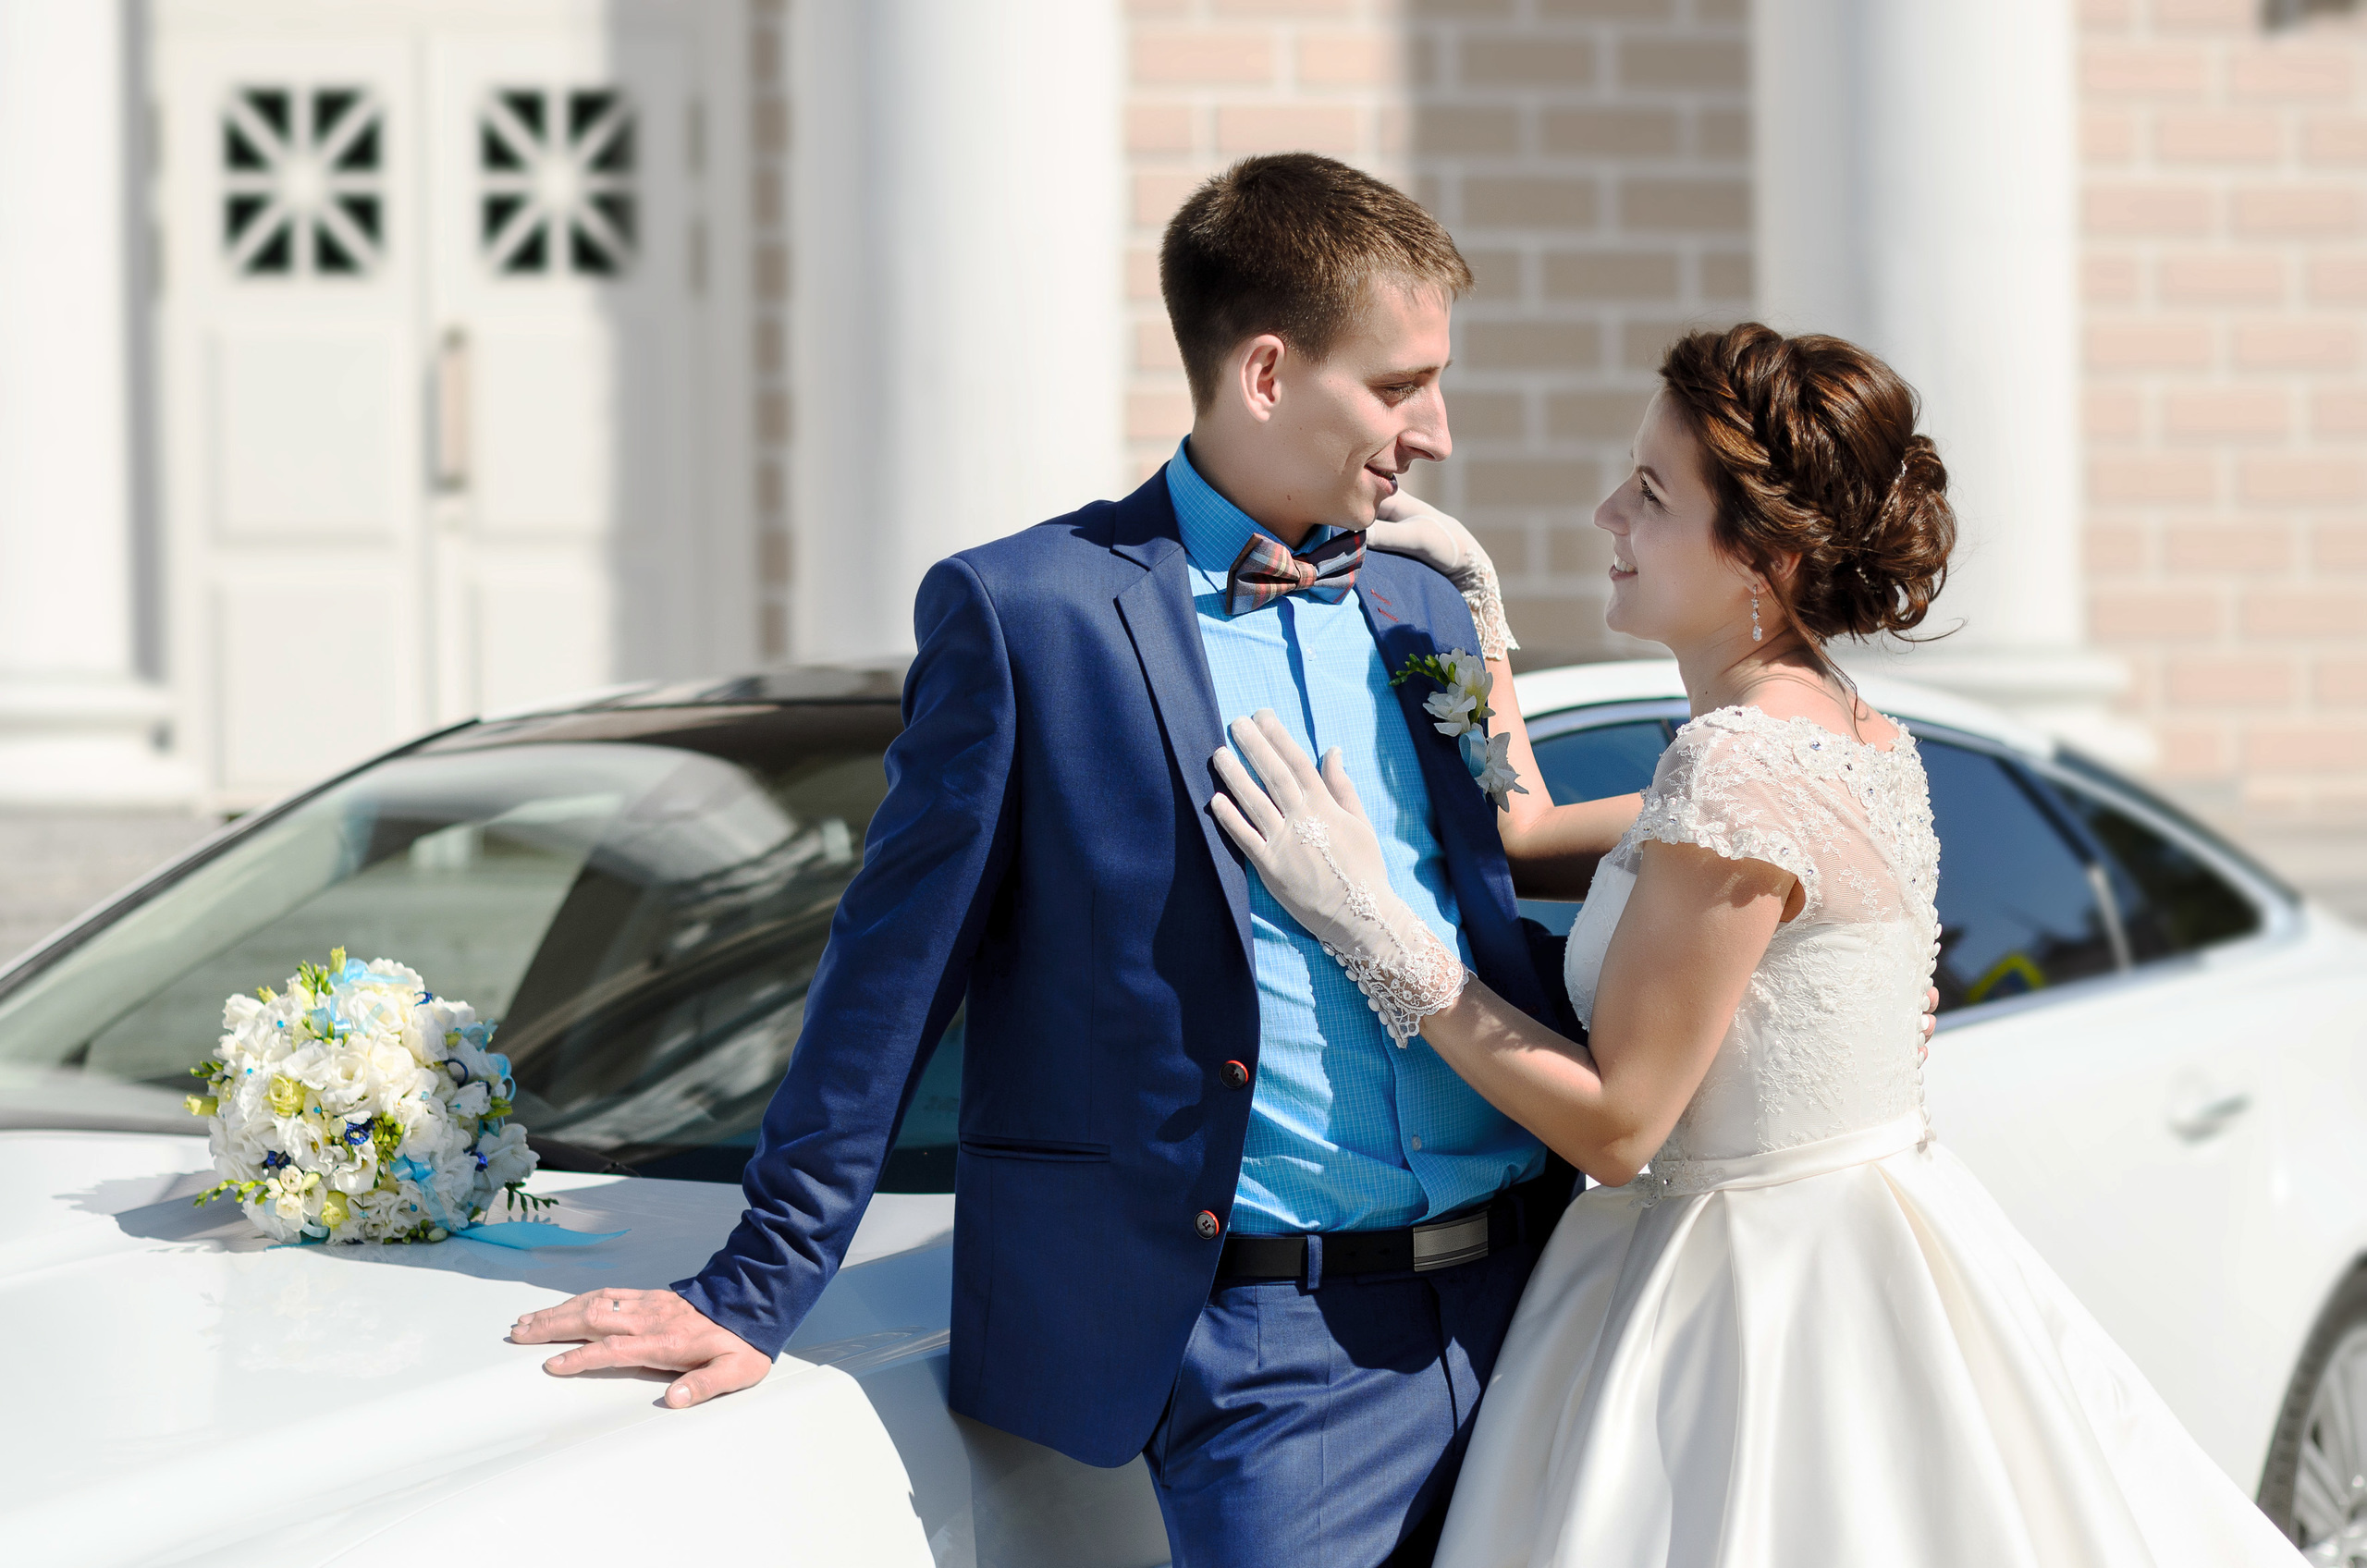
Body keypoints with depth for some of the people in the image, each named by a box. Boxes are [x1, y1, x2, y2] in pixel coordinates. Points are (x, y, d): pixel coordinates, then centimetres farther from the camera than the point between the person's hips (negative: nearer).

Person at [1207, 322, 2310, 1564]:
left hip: (1751, 1306, -9)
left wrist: (1371, 923, -16)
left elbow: (1613, 1121, -18)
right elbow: (1532, 836, 17)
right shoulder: (1866, 740, 6)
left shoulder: (1738, 771, -22)